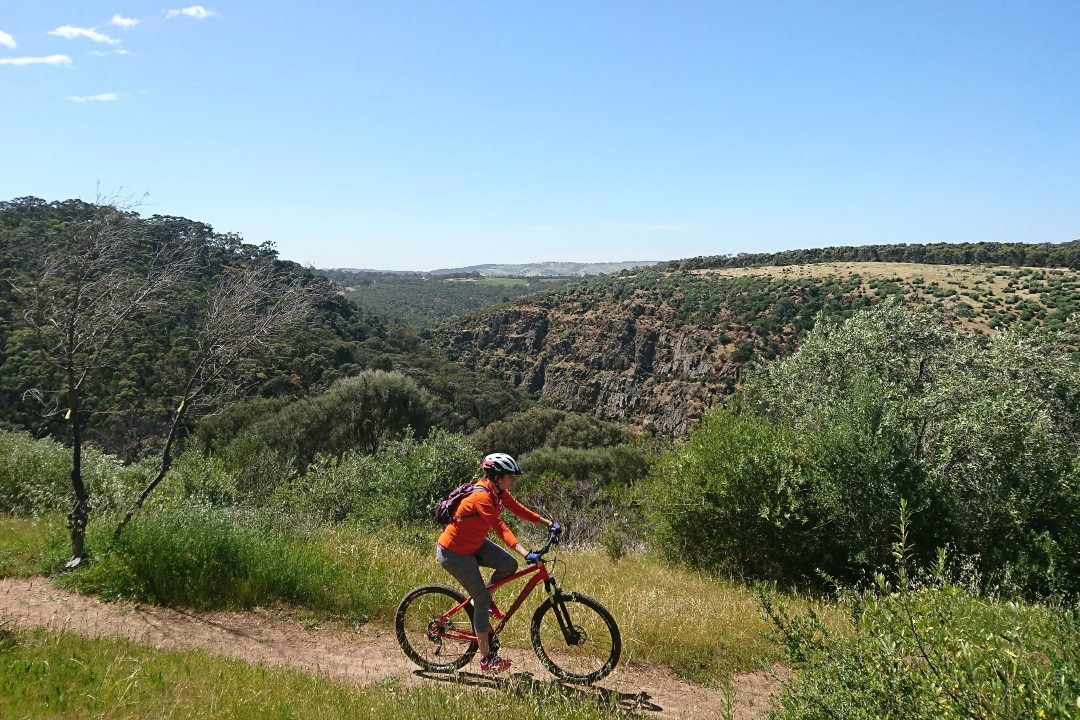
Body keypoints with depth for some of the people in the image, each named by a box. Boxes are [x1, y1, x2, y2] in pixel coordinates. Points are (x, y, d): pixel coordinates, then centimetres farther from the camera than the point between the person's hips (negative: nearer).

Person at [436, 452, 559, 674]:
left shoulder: (498, 492, -3)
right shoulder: (481, 497, -30)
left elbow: (520, 510, 0)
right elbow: (501, 528, -36)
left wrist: (549, 523, -6)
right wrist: (526, 553, -42)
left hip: (474, 544, 8)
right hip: (453, 553, -8)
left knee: (509, 565, -8)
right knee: (482, 599, -6)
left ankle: (484, 600, 18)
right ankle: (486, 659, 6)